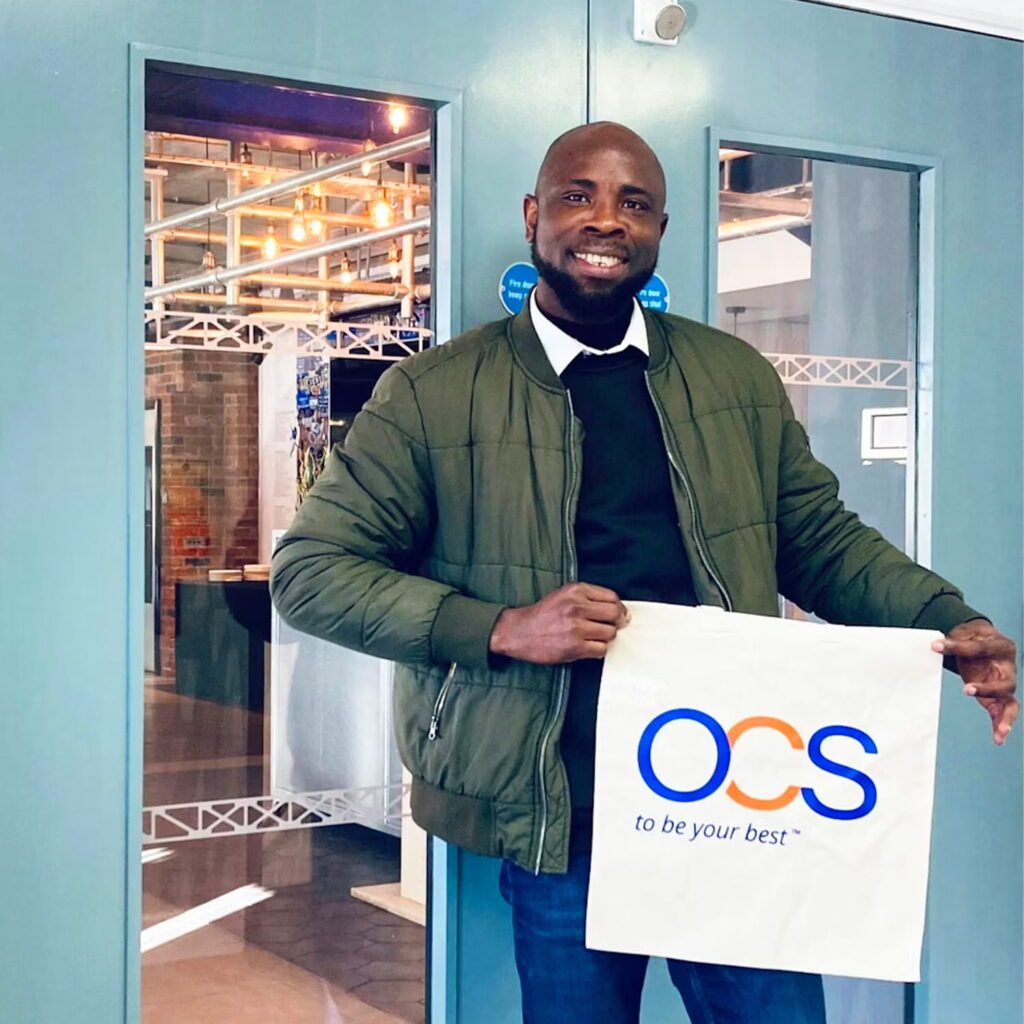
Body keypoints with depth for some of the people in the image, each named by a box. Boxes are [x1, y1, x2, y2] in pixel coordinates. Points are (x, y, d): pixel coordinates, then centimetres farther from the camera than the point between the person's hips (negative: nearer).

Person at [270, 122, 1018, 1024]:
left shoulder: (738, 376, 10)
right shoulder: (435, 393, -2)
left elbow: (823, 539, 16)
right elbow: (306, 568, -4)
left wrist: (948, 622, -3)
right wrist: (502, 628, -16)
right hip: (563, 820, -2)